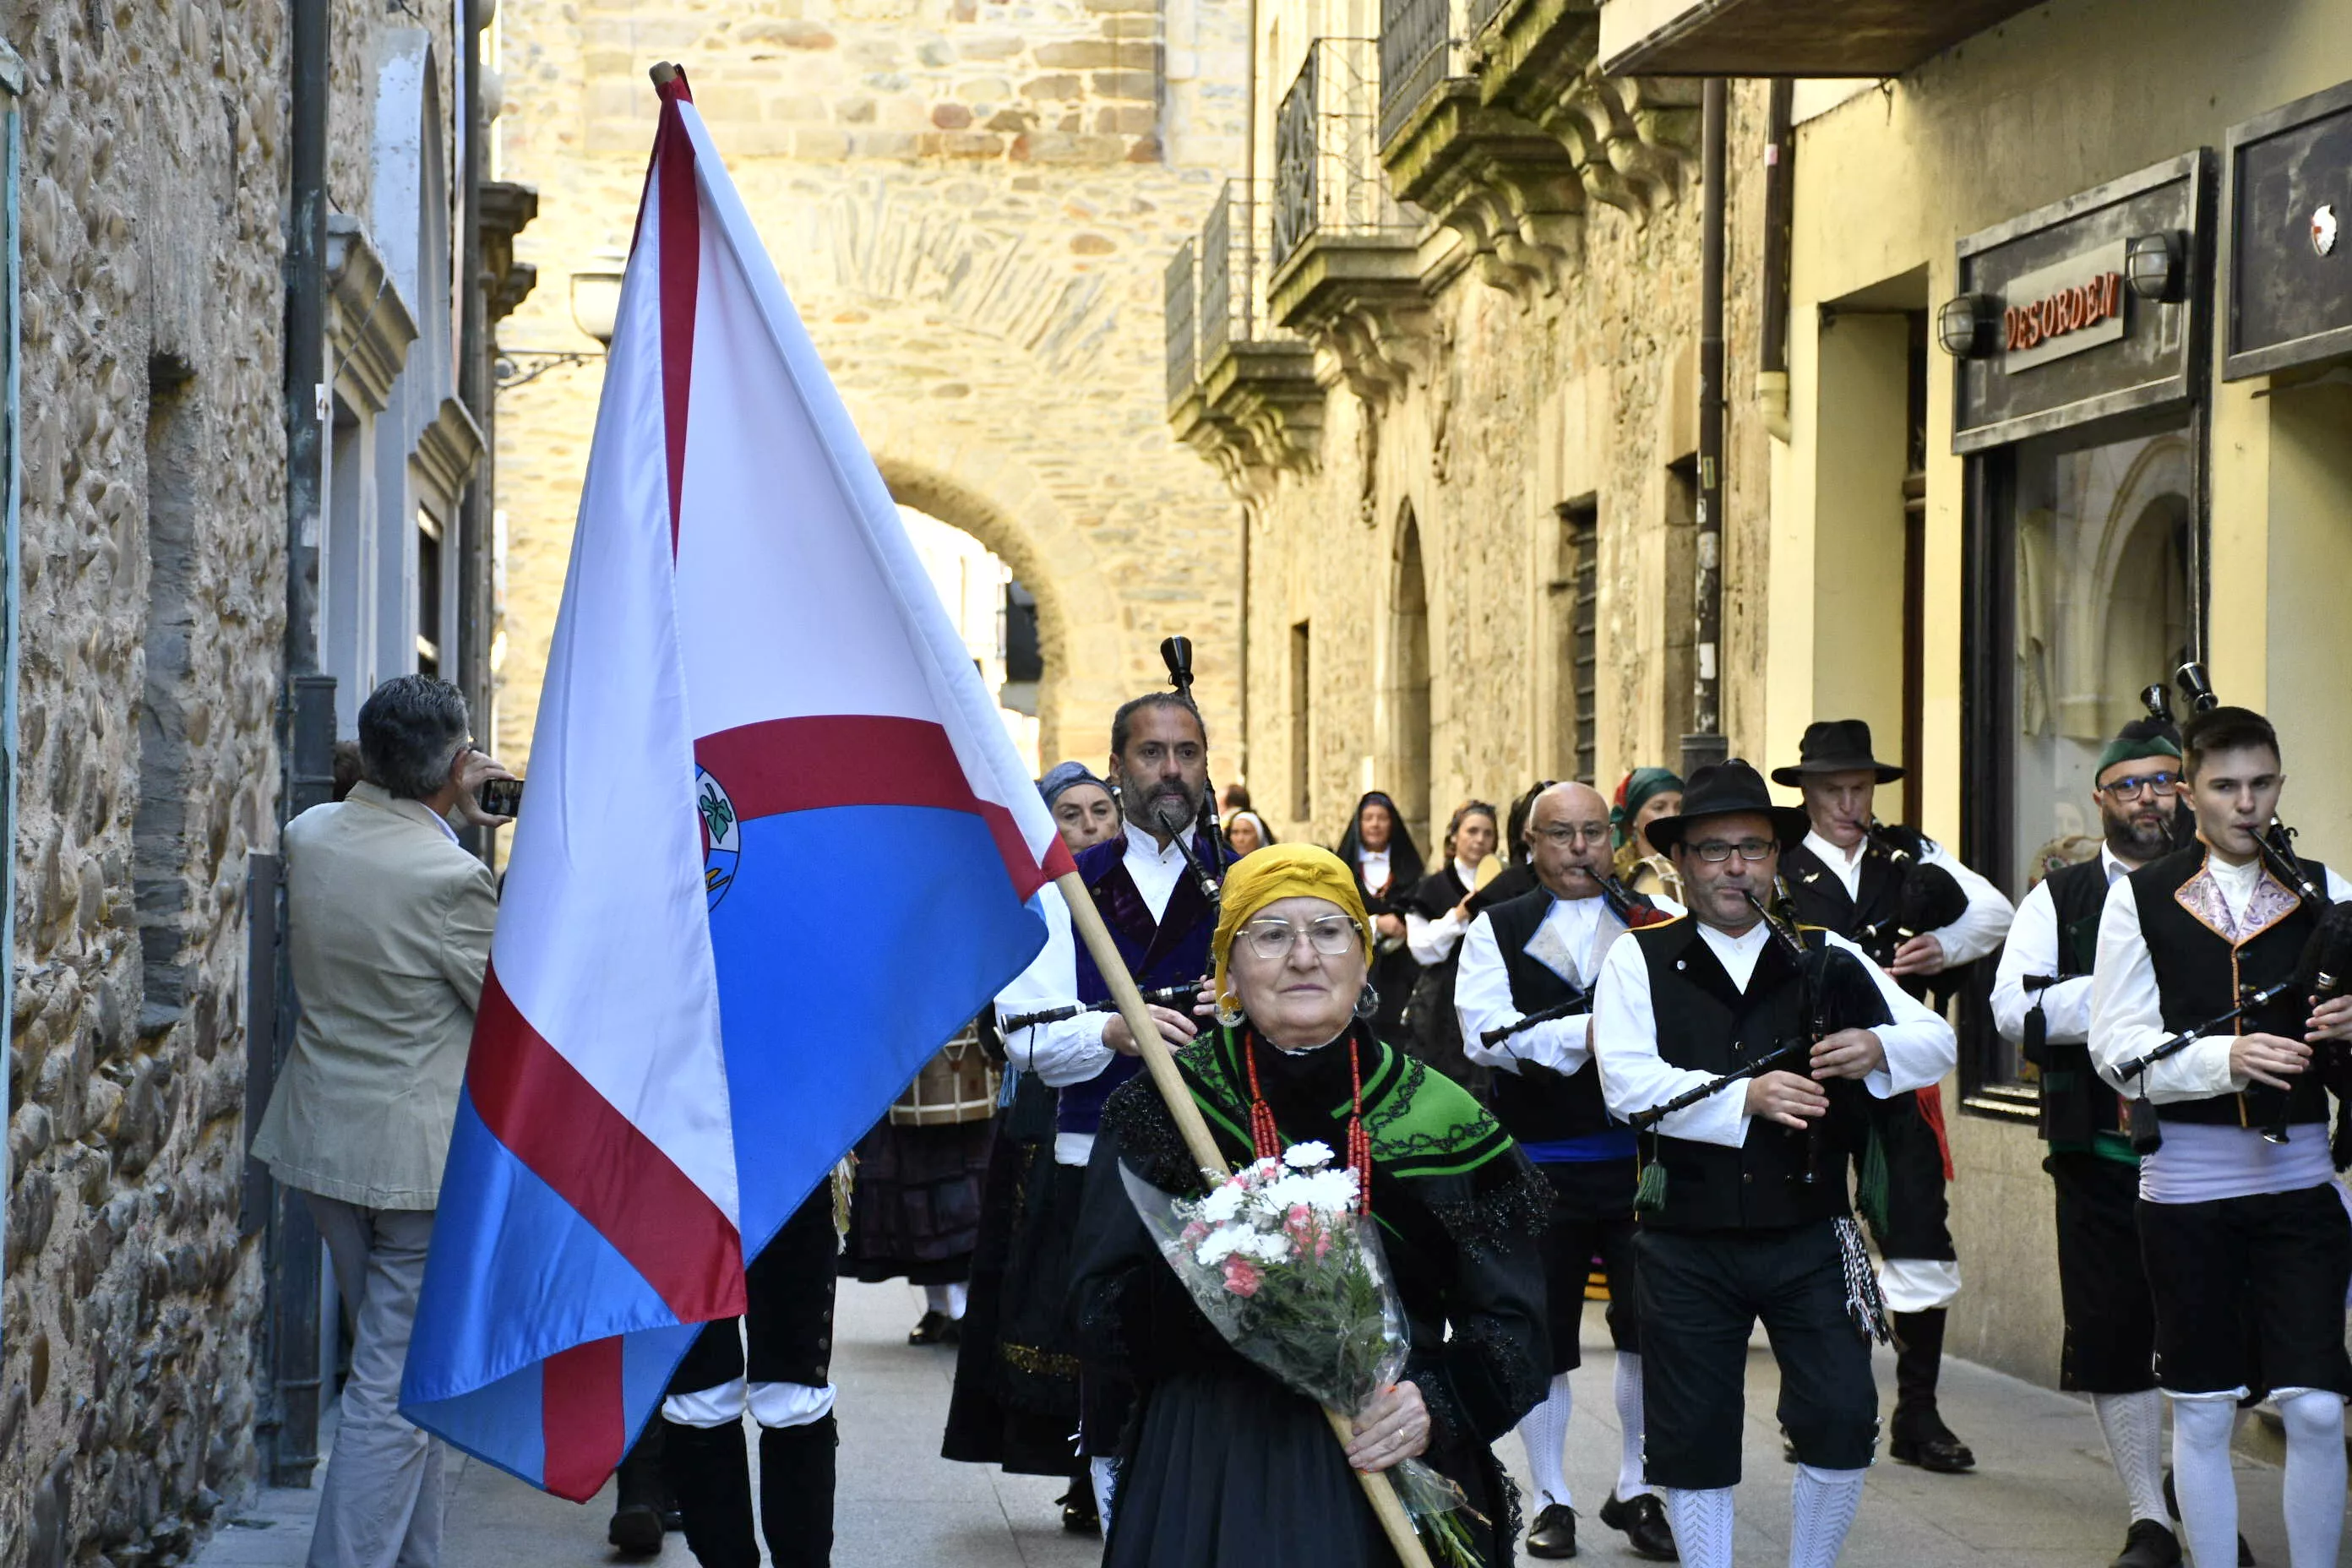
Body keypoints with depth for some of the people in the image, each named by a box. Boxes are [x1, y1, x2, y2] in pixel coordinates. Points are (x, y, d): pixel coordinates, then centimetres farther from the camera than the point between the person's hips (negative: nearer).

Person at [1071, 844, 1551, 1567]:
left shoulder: (1445, 1121, 0)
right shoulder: (1162, 1109, -1)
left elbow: (1511, 1323, 2)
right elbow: (1104, 1318, -7)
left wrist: (1440, 1400, -17)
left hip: (1394, 1473, 1)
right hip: (1209, 1479, -1)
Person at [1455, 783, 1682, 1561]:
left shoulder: (1660, 920, 6)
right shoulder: (1498, 930, 3)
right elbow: (1485, 1030, -12)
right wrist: (1583, 1035, -25)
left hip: (1642, 1159, 1)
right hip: (1540, 1167, 0)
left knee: (1649, 1331, 4)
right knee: (1544, 1341, 9)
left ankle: (1634, 1491, 22)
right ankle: (1551, 1500, 23)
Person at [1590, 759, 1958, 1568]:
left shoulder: (1828, 958, 8)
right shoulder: (1640, 960, 0)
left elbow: (1939, 1041, 4)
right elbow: (1628, 1082, -13)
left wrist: (1877, 1048, -19)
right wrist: (1745, 1097, -26)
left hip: (1807, 1235, 1)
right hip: (1687, 1242, -1)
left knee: (1841, 1418, -5)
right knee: (1691, 1438, 6)